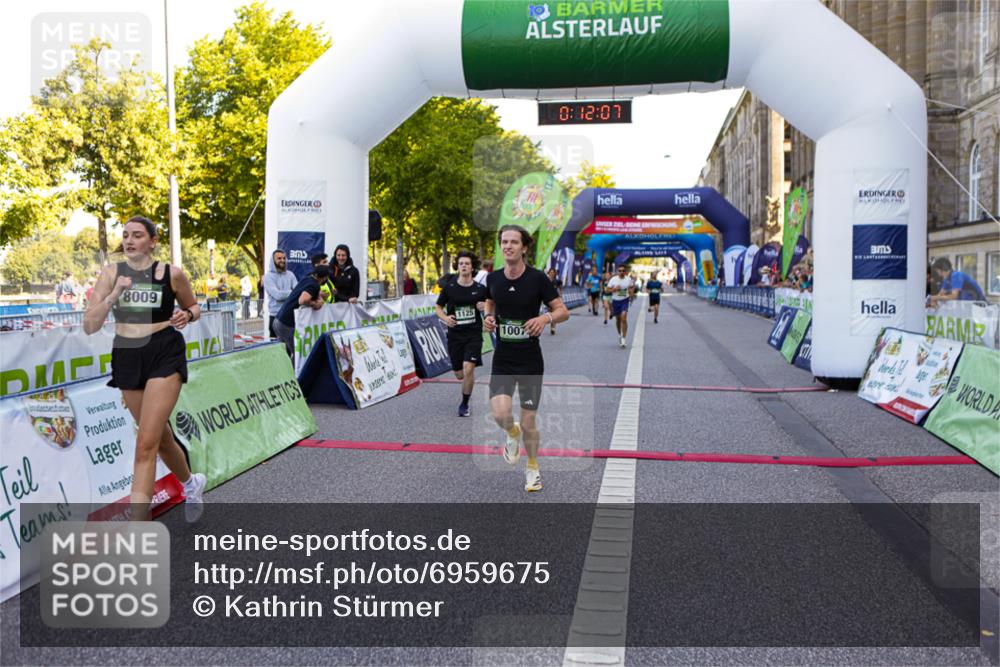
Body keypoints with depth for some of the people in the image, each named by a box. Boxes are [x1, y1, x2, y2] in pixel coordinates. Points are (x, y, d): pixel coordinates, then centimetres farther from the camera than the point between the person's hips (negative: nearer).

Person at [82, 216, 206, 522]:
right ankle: (191, 483, 47)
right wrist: (113, 295, -17)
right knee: (161, 436, 19)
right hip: (127, 356, 4)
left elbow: (193, 307, 14)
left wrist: (187, 316, -9)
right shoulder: (111, 273, 1)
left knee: (146, 444, -13)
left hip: (165, 354, -4)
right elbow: (89, 326, -3)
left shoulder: (171, 273, -3)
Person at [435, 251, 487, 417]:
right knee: (460, 374, 7)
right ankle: (471, 378, 46)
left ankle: (465, 404, 2)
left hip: (474, 334, -1)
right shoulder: (449, 288, -1)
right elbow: (439, 308, 8)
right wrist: (445, 318, -12)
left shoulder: (480, 289, 0)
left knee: (468, 369, -18)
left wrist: (485, 306, -10)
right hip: (455, 335, 1)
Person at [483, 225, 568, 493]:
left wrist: (546, 317, -27)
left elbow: (563, 311, -5)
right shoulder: (493, 278, 0)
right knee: (500, 414, -17)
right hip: (502, 360, 2)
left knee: (528, 423, 3)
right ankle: (513, 435, 21)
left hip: (530, 360, -2)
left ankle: (532, 468, 30)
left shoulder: (537, 278, -10)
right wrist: (488, 316, -1)